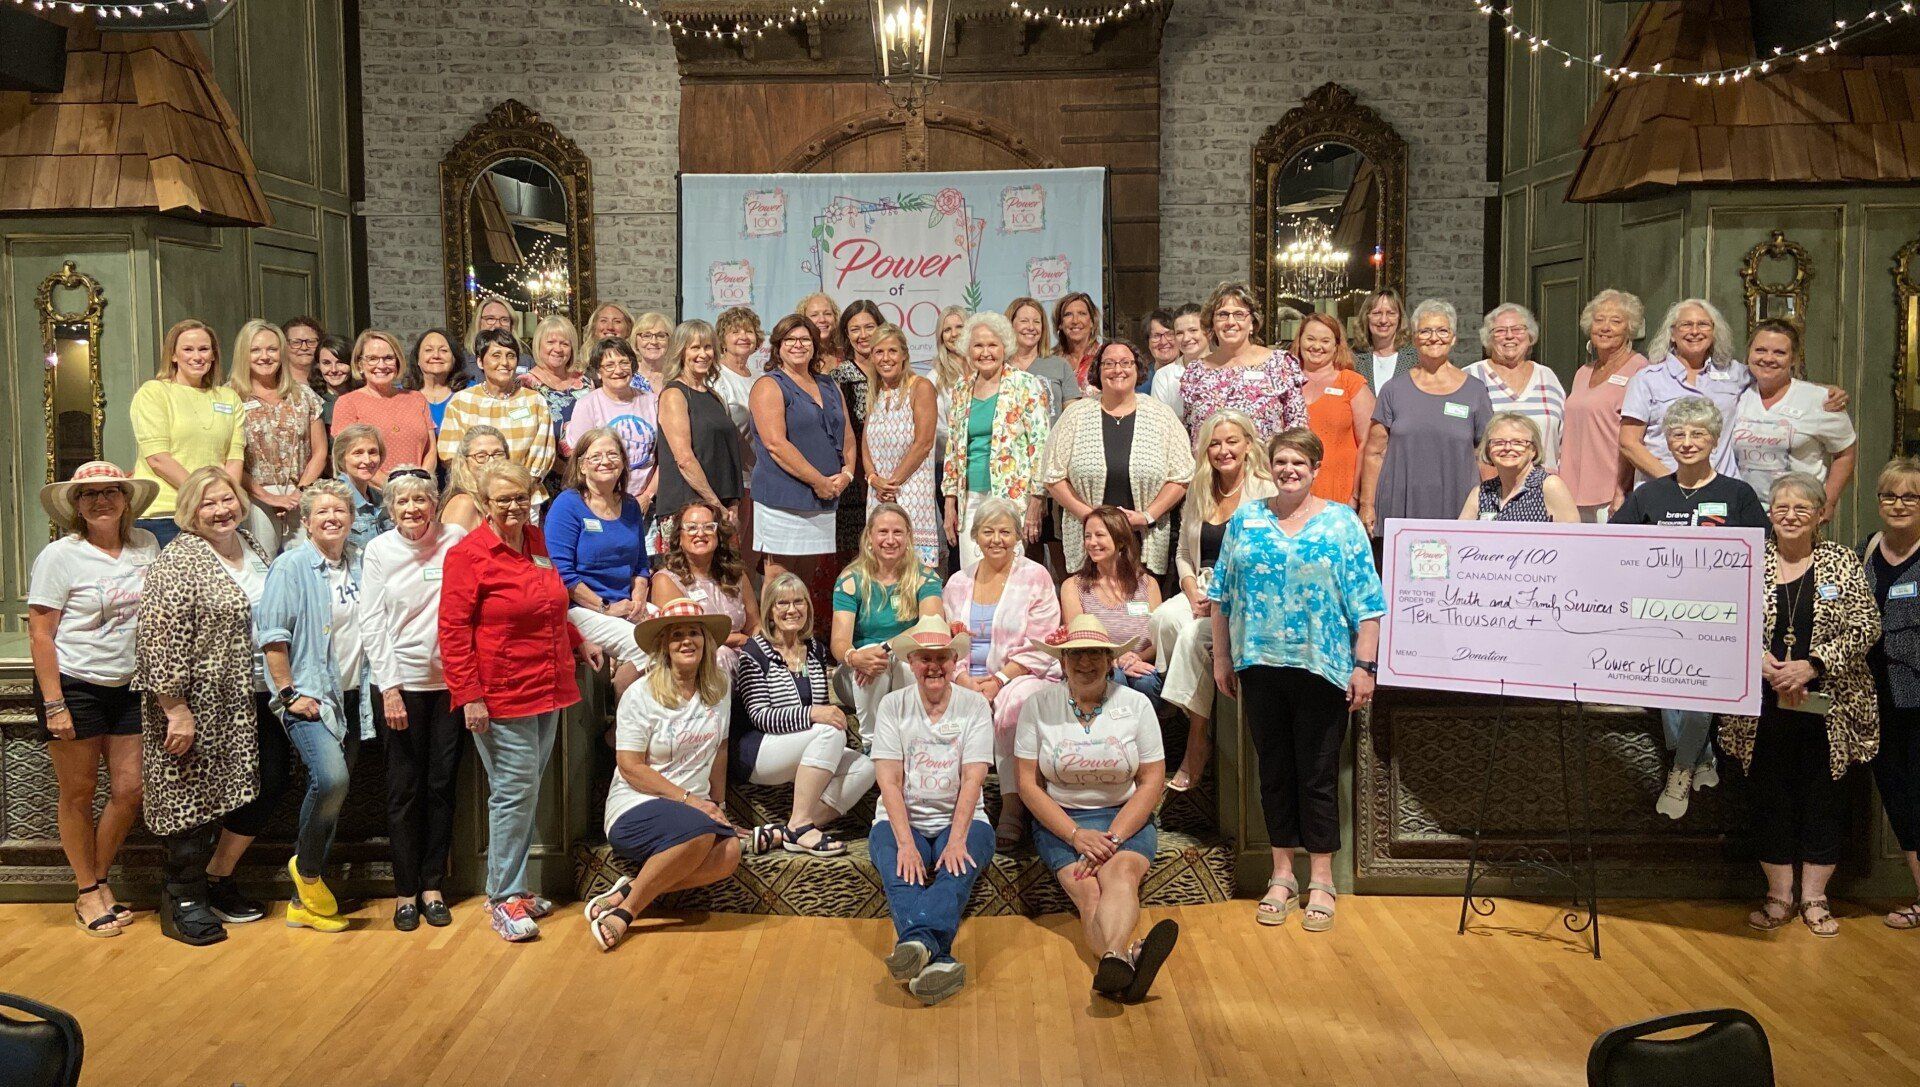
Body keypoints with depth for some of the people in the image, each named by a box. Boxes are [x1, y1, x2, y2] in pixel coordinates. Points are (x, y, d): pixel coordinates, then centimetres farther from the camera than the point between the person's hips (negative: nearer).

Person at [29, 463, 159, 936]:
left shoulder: (146, 545, 4)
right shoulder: (60, 556, -10)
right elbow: (40, 634, -10)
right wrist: (53, 704, -14)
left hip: (129, 686, 4)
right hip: (73, 685, -4)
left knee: (129, 790, 4)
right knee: (79, 793, 5)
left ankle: (97, 880, 25)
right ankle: (88, 893, 20)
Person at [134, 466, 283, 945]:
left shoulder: (250, 547, 11)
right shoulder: (179, 560, -13)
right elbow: (160, 639, -19)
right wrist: (175, 709, -21)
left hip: (251, 699, 8)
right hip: (200, 704, -8)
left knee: (269, 781, 8)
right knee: (195, 797, 1)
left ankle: (217, 880, 26)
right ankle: (182, 901, 17)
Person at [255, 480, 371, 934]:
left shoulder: (361, 564, 11)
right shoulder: (291, 565, -6)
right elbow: (271, 635, -11)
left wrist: (375, 688, 13)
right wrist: (290, 693, -15)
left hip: (350, 699, 6)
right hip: (309, 698, -6)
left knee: (330, 794, 8)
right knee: (331, 778, -25)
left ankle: (305, 902, 19)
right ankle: (306, 869, 1)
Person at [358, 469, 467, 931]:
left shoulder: (456, 540, 0)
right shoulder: (378, 551, -1)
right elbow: (371, 622, -2)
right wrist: (389, 688, -8)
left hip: (451, 680, 1)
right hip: (400, 682, -1)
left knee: (442, 784, 7)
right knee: (405, 788, 4)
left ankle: (433, 885, 19)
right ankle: (405, 890, 15)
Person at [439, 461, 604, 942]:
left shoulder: (536, 541, 11)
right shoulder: (469, 554, -10)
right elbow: (453, 631, -13)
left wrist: (578, 642, 22)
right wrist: (469, 696, -17)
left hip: (547, 689, 7)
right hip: (500, 695, -7)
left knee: (527, 793, 13)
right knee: (514, 792, -4)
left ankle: (513, 886, 24)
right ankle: (503, 898, 8)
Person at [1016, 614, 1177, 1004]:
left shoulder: (1135, 704, 4)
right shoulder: (1038, 705, 1)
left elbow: (1152, 782, 1)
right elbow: (1029, 784, -1)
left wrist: (1113, 837, -13)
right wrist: (1077, 835, -14)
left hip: (1126, 817, 1)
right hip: (1060, 821, 0)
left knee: (1122, 871, -33)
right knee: (1087, 890, -31)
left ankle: (1113, 960, -60)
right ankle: (1128, 955, -59)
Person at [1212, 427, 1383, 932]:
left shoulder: (1341, 523, -1)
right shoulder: (1245, 520, 7)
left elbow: (1366, 603, -4)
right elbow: (1223, 594, 11)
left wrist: (1365, 666, -9)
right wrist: (1222, 657, 8)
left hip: (1321, 667, -3)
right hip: (1259, 665, 3)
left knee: (1318, 774, 4)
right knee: (1274, 770, 11)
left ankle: (1321, 881, 16)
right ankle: (1282, 875, 23)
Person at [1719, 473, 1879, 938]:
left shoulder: (1841, 561, 1)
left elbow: (1866, 626, -5)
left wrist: (1812, 665, -16)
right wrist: (1759, 660, -16)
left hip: (1827, 707, -1)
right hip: (1764, 707, 1)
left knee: (1823, 798, 6)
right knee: (1770, 797, 7)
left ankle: (1814, 897, 20)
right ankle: (1778, 895, 20)